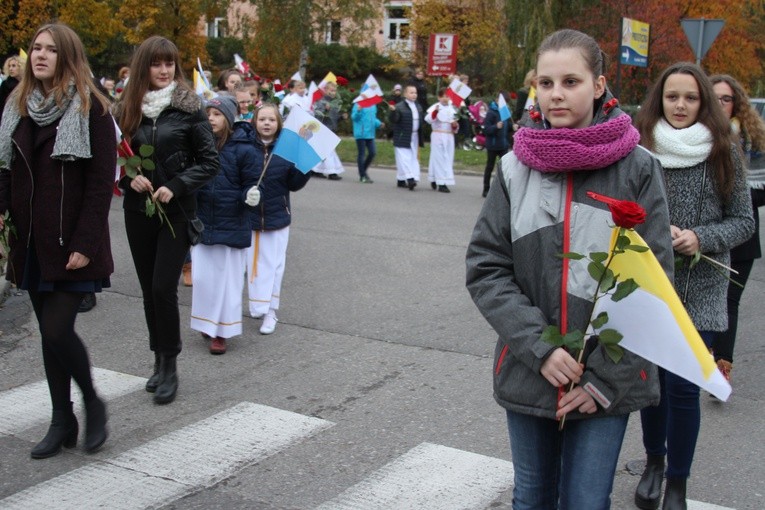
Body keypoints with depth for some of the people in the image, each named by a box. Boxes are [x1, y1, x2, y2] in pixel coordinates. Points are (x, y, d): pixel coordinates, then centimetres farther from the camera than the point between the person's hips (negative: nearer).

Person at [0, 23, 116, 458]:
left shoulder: (91, 109, -7)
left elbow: (102, 181, -11)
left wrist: (86, 243, -16)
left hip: (71, 243, -6)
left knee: (57, 329, -10)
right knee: (50, 332, 10)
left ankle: (92, 402, 15)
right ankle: (63, 422, 22)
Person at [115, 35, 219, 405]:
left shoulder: (189, 107, -5)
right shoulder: (126, 108, 4)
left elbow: (209, 162, -4)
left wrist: (175, 186, -15)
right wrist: (128, 178, -10)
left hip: (176, 212, -3)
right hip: (138, 211, 4)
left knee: (164, 288, -9)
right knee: (149, 289, 10)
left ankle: (169, 367, 5)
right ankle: (159, 361, 24)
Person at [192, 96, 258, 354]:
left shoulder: (243, 149, -11)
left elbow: (251, 184, -6)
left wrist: (250, 195, -27)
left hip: (231, 225, -4)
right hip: (202, 223, 4)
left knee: (227, 279, 6)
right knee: (201, 277, 9)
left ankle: (222, 332, 16)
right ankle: (207, 322, 28)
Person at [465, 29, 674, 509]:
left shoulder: (637, 168, -6)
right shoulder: (516, 168, -1)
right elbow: (485, 267, -3)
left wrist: (605, 377, -10)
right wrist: (539, 346, -14)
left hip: (607, 380, -2)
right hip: (527, 374, 2)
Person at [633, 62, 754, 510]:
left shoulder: (723, 154, -2)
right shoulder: (642, 149, -2)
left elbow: (744, 221, 2)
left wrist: (701, 238, -15)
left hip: (699, 289, -1)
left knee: (683, 386, -2)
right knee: (651, 377, 12)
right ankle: (654, 461, 35)